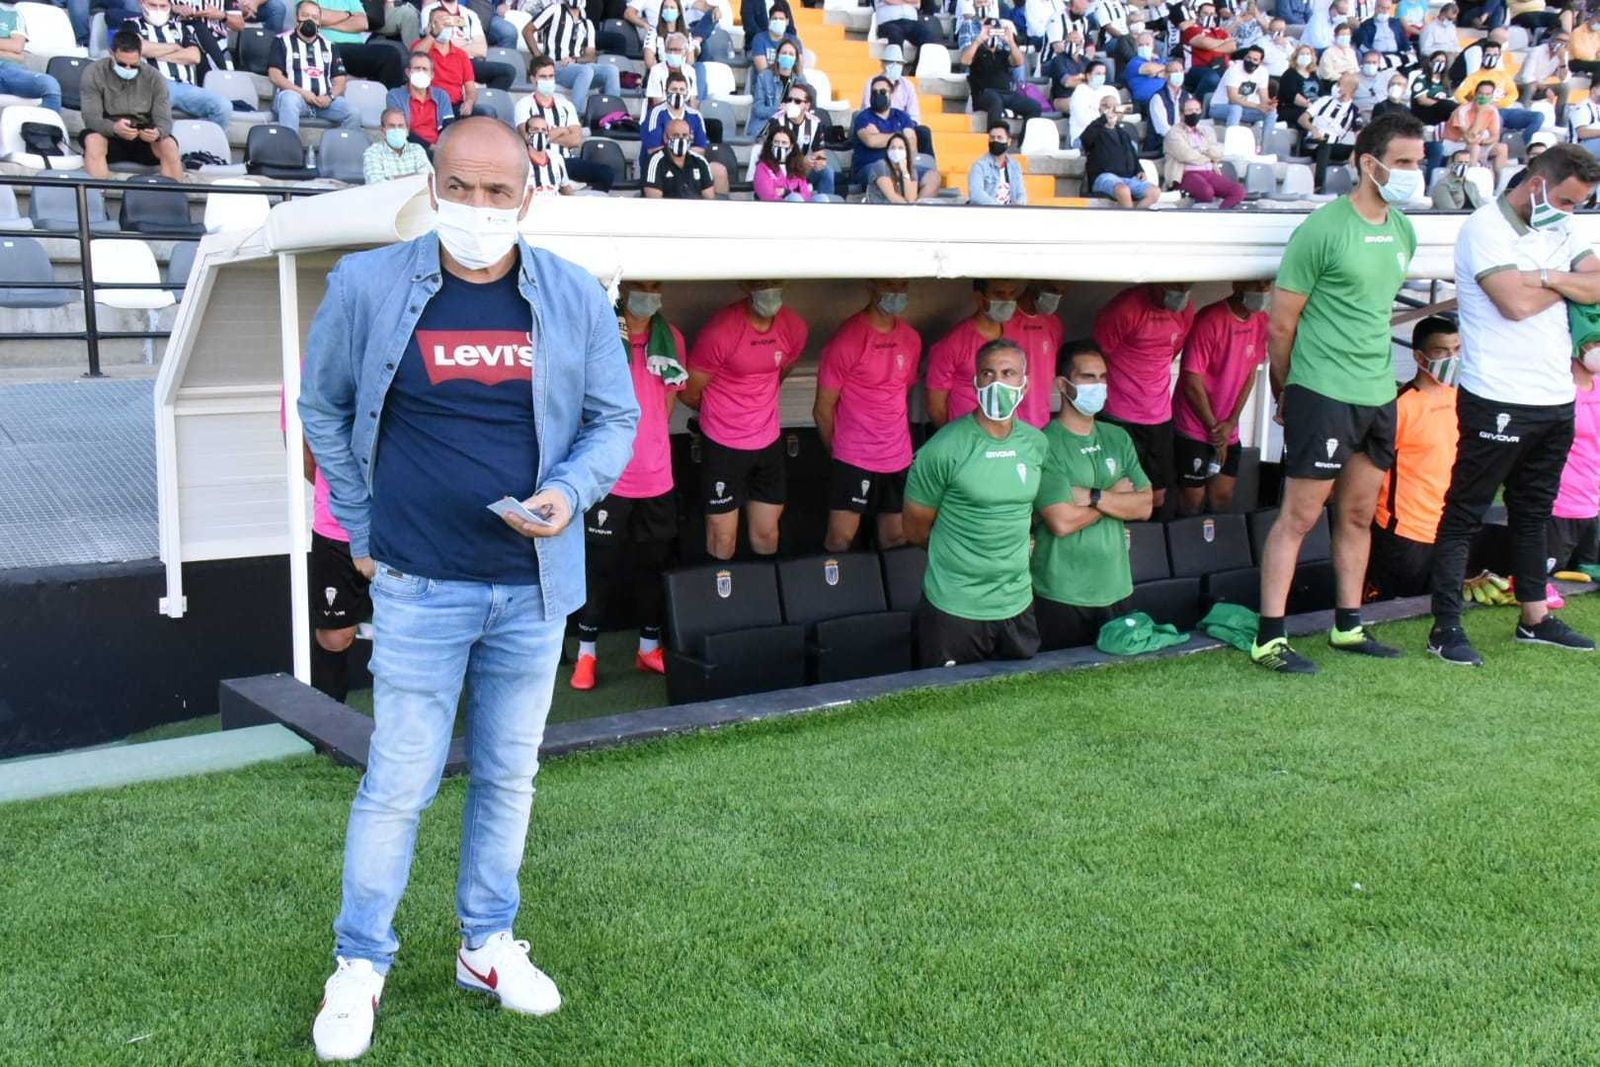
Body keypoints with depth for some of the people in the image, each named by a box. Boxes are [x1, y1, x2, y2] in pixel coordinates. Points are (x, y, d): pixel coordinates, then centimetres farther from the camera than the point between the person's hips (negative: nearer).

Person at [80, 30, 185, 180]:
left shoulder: (154, 77, -1)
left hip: (145, 138, 1)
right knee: (93, 140, -33)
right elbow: (91, 117, -15)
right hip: (109, 136, -1)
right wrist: (114, 128, -39)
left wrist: (158, 132, -35)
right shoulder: (93, 73, -7)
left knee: (169, 146, -29)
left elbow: (164, 119, -8)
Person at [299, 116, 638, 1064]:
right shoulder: (368, 286, -7)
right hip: (419, 587, -2)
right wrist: (361, 528, 6)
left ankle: (489, 946, 32)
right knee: (399, 784, 3)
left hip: (534, 585, 3)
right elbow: (324, 407, 7)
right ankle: (360, 965, 22)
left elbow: (616, 417, 5)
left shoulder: (577, 297, -3)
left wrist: (571, 491, -14)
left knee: (510, 775, 14)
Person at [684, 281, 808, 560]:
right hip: (724, 447, -4)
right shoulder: (719, 331, -22)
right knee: (723, 539, 4)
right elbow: (690, 394, -8)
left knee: (767, 533, 15)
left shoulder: (795, 327, -6)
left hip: (769, 443, 5)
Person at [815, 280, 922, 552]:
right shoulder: (846, 340, -13)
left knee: (896, 539, 9)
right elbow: (823, 409, -6)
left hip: (899, 458, 5)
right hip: (854, 461, -5)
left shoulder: (911, 339, 6)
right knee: (840, 540, -2)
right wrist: (837, 450, 4)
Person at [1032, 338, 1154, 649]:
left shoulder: (1118, 438, 8)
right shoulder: (1046, 444, -14)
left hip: (1115, 588, 6)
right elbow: (1062, 522, -22)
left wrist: (1093, 496, -16)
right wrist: (1116, 494, -8)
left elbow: (1144, 506, 0)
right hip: (1061, 595, -6)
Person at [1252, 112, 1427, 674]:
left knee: (1359, 515, 14)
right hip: (1323, 395, -7)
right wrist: (1284, 392, 0)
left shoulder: (1403, 232, 11)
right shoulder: (1324, 228, -12)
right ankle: (1269, 638, 1)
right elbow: (1282, 324, -8)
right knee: (1299, 516, -4)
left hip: (1378, 394, 7)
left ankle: (1348, 626, 26)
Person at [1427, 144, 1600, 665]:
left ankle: (1534, 617, 27)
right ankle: (1446, 627, 1)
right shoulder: (1486, 228, -10)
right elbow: (1516, 303, -21)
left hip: (1555, 400, 8)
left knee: (1533, 512, 17)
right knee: (1465, 514, -2)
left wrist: (1548, 278, -13)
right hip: (1498, 401, -8)